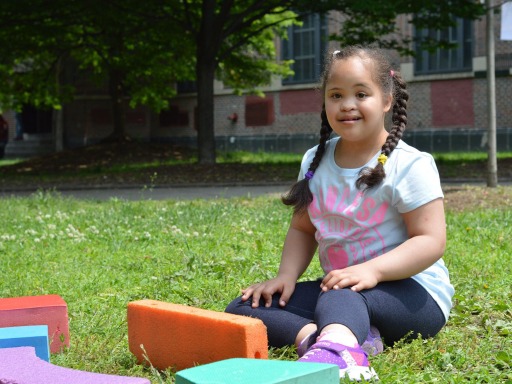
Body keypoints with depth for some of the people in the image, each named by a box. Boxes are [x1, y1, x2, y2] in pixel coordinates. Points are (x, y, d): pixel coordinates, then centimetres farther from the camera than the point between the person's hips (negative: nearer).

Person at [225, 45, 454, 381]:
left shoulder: (409, 165, -10)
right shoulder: (315, 162, 7)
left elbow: (431, 240, -16)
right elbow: (303, 229, 14)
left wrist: (372, 270, -31)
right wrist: (287, 275, -6)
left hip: (413, 293, -6)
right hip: (336, 288, 7)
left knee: (340, 296, -40)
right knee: (241, 309, -9)